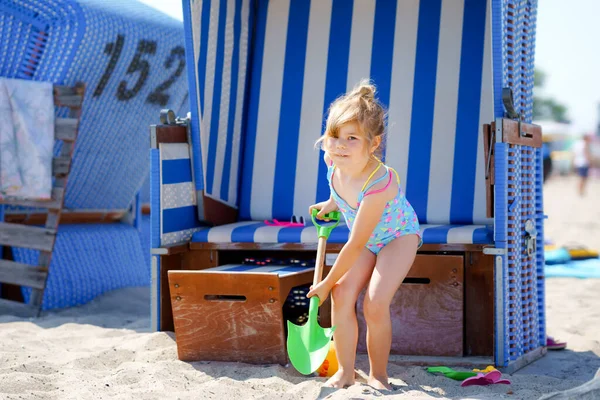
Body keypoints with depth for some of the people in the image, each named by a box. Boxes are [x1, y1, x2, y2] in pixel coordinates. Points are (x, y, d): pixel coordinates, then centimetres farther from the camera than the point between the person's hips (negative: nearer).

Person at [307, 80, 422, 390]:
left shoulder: (378, 185, -41)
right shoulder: (332, 158, -21)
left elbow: (355, 245, -33)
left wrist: (326, 283, -24)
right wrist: (332, 203, 6)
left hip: (398, 236, -6)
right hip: (367, 240, 7)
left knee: (375, 304, -21)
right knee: (342, 296, -12)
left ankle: (378, 374, 1)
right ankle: (345, 371, 1)